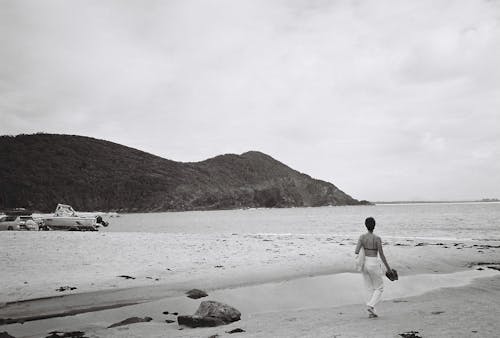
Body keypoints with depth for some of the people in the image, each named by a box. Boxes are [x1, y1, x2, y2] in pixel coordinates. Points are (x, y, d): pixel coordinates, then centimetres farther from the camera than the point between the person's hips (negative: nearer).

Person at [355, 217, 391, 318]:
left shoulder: (362, 237, 0)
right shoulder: (377, 238, -11)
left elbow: (357, 250, -14)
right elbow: (381, 255, -10)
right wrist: (388, 267, -1)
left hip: (364, 263, 4)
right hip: (374, 264, -4)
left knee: (371, 289, 15)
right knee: (379, 288, 10)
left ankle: (371, 312, 11)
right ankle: (371, 306, -11)